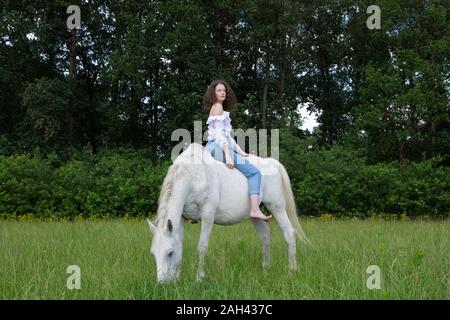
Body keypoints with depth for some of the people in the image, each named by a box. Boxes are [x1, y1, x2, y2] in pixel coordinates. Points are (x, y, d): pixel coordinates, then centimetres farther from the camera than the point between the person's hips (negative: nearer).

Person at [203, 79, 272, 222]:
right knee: (254, 172, -15)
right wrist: (228, 156, -22)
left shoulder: (221, 108, 23)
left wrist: (240, 152, 19)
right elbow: (219, 134, -15)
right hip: (218, 148, -10)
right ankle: (255, 210, -27)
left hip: (211, 150, 10)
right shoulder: (217, 107, -5)